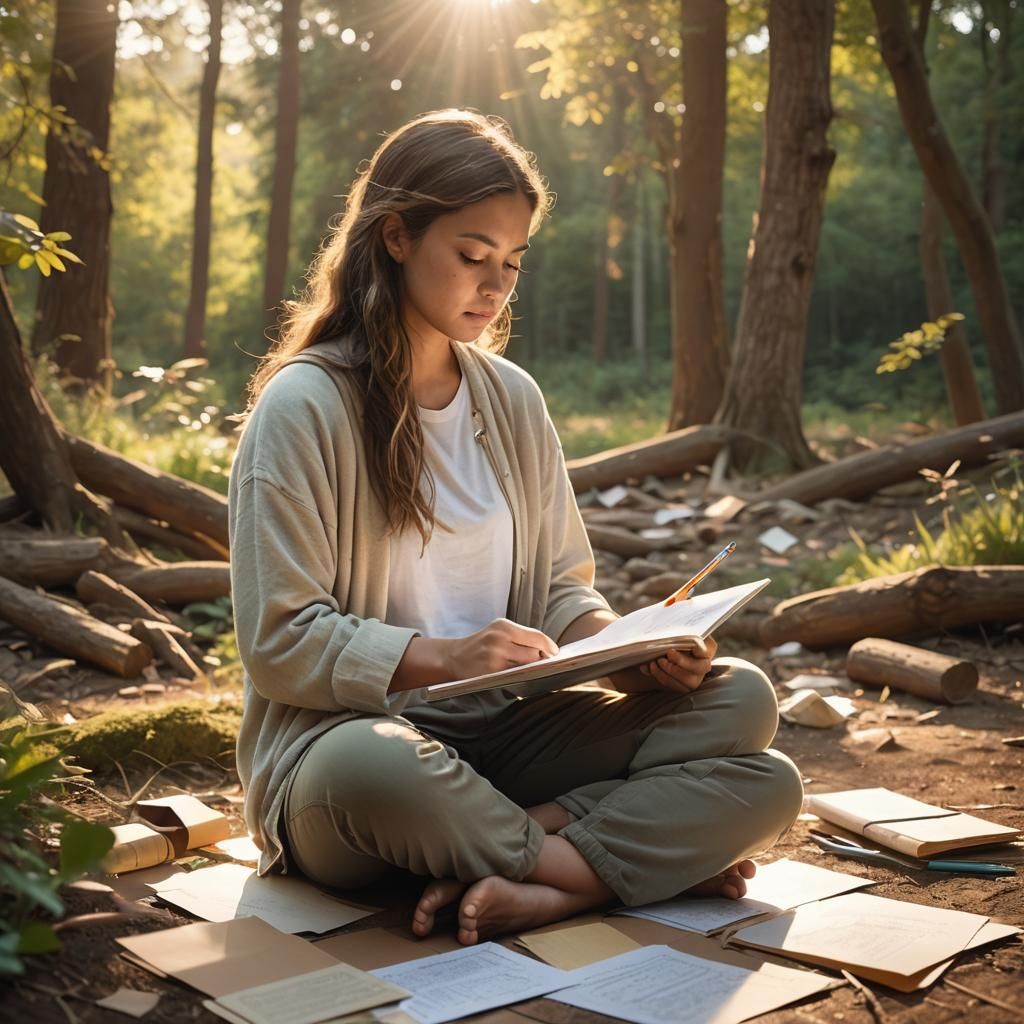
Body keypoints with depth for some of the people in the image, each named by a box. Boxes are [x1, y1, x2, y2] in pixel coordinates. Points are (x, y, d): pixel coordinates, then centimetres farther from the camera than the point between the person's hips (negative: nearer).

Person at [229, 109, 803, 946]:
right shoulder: (304, 406, -8)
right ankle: (648, 854, -16)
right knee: (368, 769, -41)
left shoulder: (513, 398, 10)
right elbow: (280, 642, -11)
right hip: (349, 740, -5)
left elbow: (561, 588, 12)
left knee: (739, 698, -14)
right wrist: (442, 657, -24)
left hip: (505, 733, 6)